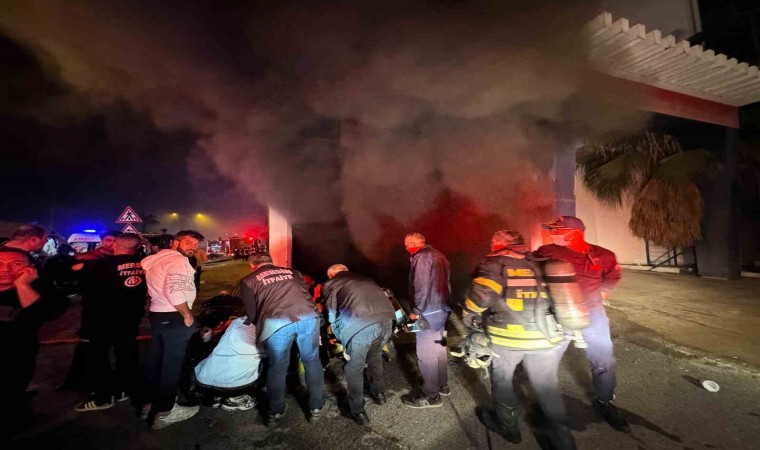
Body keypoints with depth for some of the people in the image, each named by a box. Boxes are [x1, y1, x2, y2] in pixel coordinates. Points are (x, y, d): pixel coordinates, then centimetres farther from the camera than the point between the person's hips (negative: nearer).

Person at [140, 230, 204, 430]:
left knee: (155, 360, 20)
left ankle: (149, 403, 35)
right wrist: (187, 314, -18)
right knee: (172, 363, 0)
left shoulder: (157, 258, 13)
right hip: (174, 318, -10)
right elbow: (174, 291, -29)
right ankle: (164, 412, 10)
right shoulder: (178, 260, -19)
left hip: (157, 314, 10)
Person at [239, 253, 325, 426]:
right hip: (307, 316, 3)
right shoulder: (292, 272, 29)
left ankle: (276, 413, 36)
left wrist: (262, 326, 38)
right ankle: (317, 407, 33)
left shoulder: (248, 281, 21)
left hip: (276, 323, -2)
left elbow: (252, 313, 19)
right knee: (312, 361, 22)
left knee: (277, 367, 21)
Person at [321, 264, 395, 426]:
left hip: (360, 324, -5)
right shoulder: (363, 278, 33)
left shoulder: (330, 284, 21)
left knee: (354, 369, 20)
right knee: (375, 357, 33)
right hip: (386, 317, 5)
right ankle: (379, 393, 50)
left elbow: (333, 314, 11)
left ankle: (358, 412, 31)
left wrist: (343, 339, 25)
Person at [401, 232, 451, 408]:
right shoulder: (438, 255, 14)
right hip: (442, 309, 10)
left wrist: (416, 311, -16)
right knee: (440, 348, 20)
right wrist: (443, 303, 19)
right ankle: (442, 385, 34)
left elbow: (421, 287, -23)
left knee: (426, 355, 0)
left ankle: (432, 396, 10)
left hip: (428, 312, -10)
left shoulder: (421, 257, -16)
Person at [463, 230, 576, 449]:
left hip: (507, 336, -4)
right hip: (547, 337, 4)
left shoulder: (493, 265, -2)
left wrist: (471, 320, -1)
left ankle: (508, 427, 39)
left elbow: (480, 292, -16)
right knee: (547, 387, 21)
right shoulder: (539, 265, 14)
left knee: (501, 380, 21)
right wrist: (560, 329, 27)